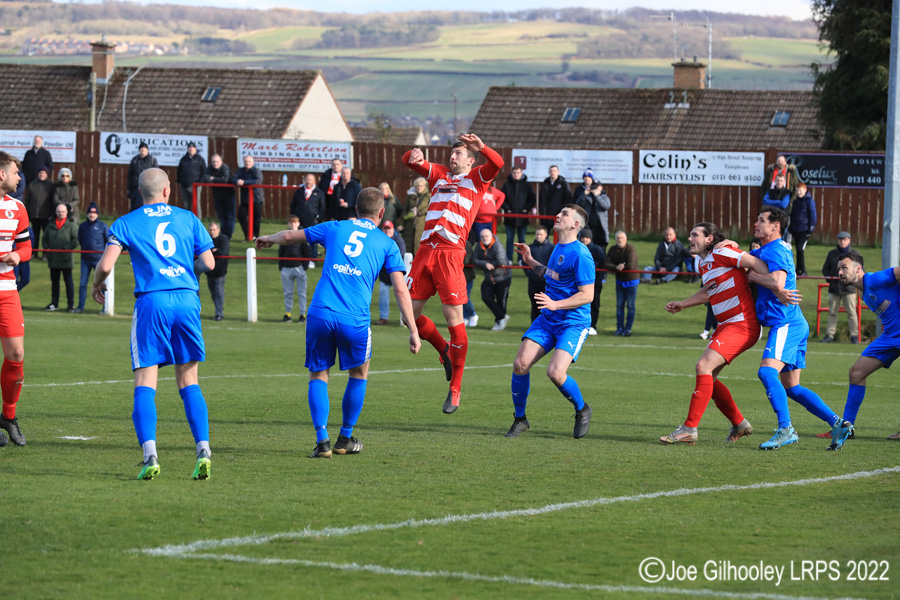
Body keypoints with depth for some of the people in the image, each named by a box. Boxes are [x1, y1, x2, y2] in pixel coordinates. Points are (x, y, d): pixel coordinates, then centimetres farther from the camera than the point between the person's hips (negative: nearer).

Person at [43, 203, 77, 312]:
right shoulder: (50, 226, 12)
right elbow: (45, 238, 21)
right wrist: (46, 248, 2)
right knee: (54, 281, 11)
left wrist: (65, 248, -15)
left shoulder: (71, 226, -2)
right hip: (53, 259, 4)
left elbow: (76, 241, -7)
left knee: (68, 281, -1)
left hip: (66, 259, -4)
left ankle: (70, 304, 4)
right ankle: (54, 304, 18)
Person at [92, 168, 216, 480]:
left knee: (145, 384, -1)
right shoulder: (188, 219, 12)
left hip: (152, 302, -2)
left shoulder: (126, 223, 6)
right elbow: (208, 263, 11)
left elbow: (106, 264, -4)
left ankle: (150, 455, -16)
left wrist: (97, 285, 17)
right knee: (188, 382, 9)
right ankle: (203, 450, -4)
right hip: (187, 299, 2)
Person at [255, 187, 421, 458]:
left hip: (320, 313, 1)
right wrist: (413, 331, 7)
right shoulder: (386, 244, 12)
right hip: (355, 319, -1)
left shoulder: (335, 228, 17)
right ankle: (345, 439, 25)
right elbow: (400, 290, 5)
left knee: (318, 376, 14)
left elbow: (290, 236, 27)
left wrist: (267, 239, 48)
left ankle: (322, 439, -2)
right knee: (359, 373, 23)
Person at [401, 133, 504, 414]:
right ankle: (445, 351, 31)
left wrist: (482, 147, -26)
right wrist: (413, 156, -10)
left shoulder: (477, 178, 11)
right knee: (411, 313, 4)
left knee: (454, 319, -8)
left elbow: (498, 164, -7)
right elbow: (410, 162, 14)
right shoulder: (439, 174, 23)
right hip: (426, 249, 5)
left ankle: (455, 389, 0)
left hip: (451, 252, -5)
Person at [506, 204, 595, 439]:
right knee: (520, 365, -8)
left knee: (555, 372, -23)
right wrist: (531, 261, 24)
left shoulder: (580, 255, -16)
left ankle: (582, 410, 6)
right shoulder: (558, 248, 11)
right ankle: (520, 420, 9)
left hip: (573, 323, -8)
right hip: (548, 320, 8)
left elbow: (587, 295, -19)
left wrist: (555, 304, -28)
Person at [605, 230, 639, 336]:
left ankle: (628, 328, 3)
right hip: (619, 281, 5)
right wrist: (617, 267, -26)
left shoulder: (631, 249, -19)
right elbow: (607, 265, -10)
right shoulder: (613, 250, -3)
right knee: (619, 305, 5)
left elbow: (631, 266, -29)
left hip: (631, 281, -5)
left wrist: (621, 267, -14)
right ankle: (620, 328, 11)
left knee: (630, 306, -3)